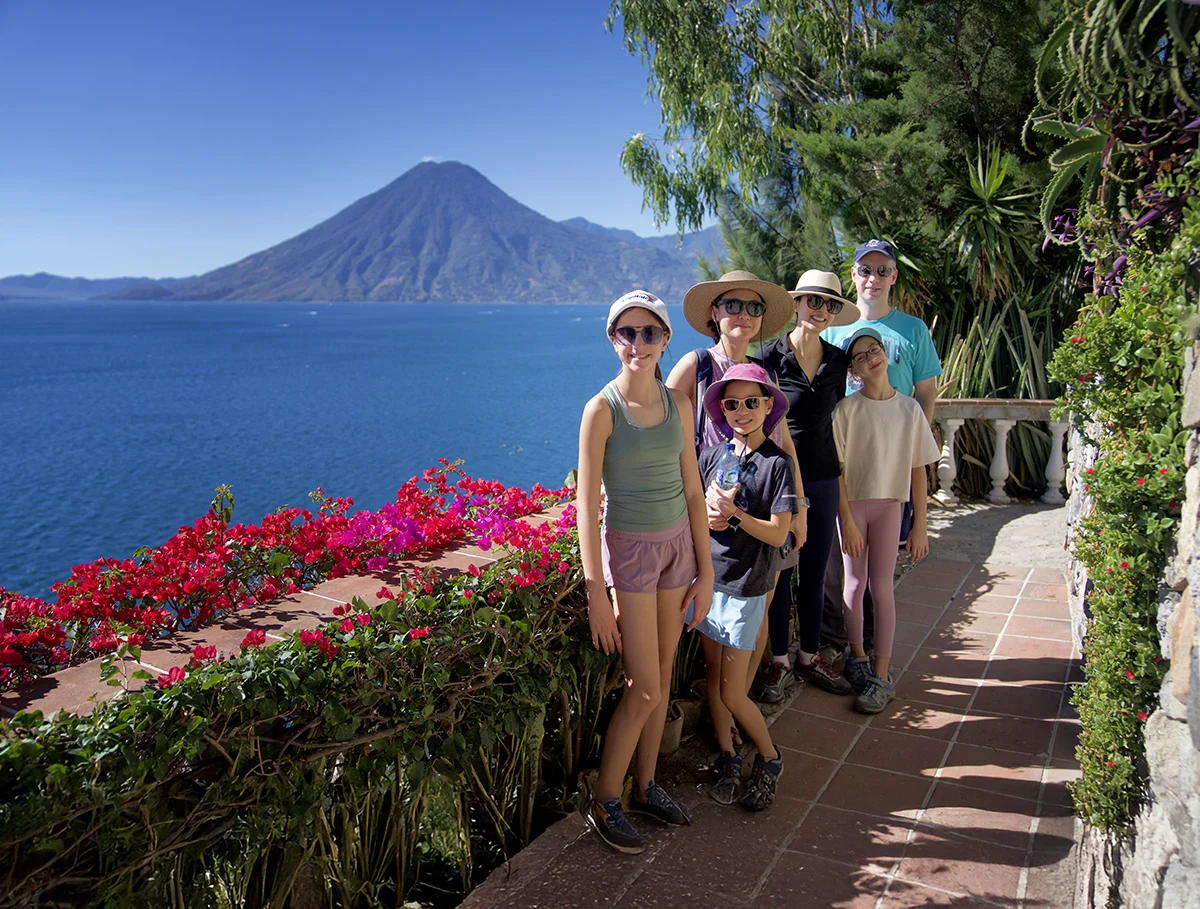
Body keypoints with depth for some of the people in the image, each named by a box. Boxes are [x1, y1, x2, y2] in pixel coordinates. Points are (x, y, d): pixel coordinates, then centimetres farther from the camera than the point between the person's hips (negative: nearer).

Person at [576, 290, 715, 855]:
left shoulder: (677, 405, 3)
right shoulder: (602, 409, -13)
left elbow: (693, 491, 7)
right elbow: (586, 507, -14)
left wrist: (706, 571, 6)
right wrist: (596, 594, -17)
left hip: (678, 544, 5)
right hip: (629, 549, -5)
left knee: (662, 678, 13)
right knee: (644, 690, -3)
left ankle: (645, 787, 30)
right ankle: (605, 803, 16)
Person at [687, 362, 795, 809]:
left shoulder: (777, 463, -9)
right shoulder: (713, 454, 3)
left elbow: (778, 534, -11)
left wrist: (733, 511, -21)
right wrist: (707, 515, -11)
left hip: (746, 586, -4)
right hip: (707, 575, 5)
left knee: (732, 692, 0)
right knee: (712, 675, 12)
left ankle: (770, 758, 23)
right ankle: (727, 757, 30)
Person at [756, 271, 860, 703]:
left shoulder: (838, 361, 5)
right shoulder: (771, 355, -9)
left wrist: (835, 461, 13)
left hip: (823, 477, 4)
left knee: (815, 572, 12)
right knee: (779, 572, 5)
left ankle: (809, 657, 27)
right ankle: (778, 661, 20)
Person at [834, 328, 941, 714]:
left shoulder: (909, 408, -1)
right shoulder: (847, 409, -7)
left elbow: (918, 471, 1)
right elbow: (837, 469, -6)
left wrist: (920, 526, 0)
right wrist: (847, 521, -9)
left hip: (889, 504, 1)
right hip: (851, 503, -1)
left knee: (881, 586, 0)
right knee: (855, 582, 8)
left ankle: (881, 676, 6)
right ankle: (857, 656, 27)